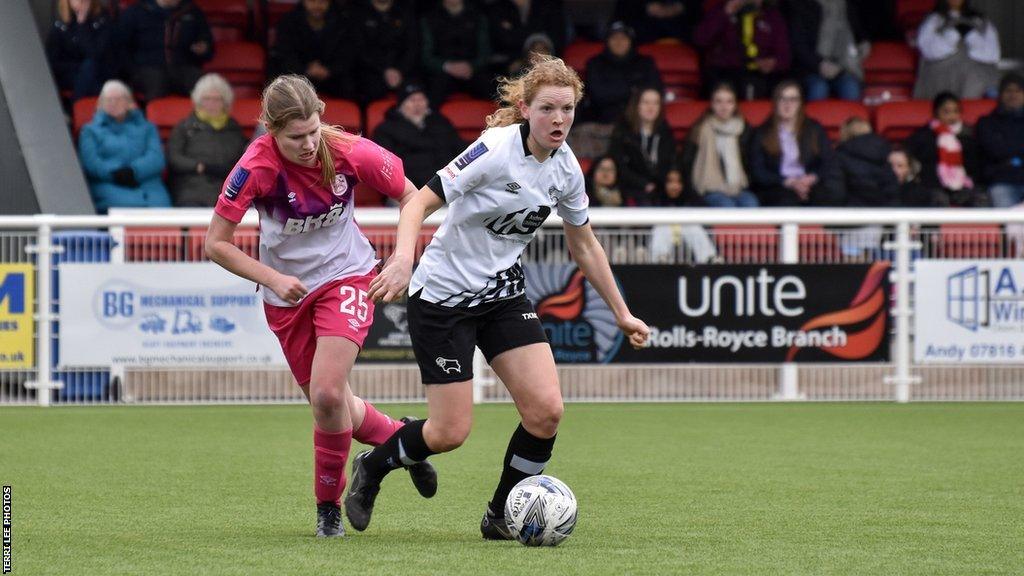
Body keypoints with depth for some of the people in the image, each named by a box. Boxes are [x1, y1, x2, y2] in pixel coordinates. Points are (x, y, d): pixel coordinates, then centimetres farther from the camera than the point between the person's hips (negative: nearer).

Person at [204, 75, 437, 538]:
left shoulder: (351, 152, -20)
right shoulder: (256, 168, -24)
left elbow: (409, 195, -2)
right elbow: (215, 244, -16)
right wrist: (272, 278, -25)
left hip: (345, 276, -1)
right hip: (287, 292, 1)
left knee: (327, 396, -18)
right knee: (331, 405, 8)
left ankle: (329, 505, 3)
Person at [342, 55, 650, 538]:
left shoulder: (566, 168, -2)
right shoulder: (496, 149, -22)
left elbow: (584, 245, 12)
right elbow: (421, 200, -24)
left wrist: (621, 313, 15)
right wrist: (403, 258, -41)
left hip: (503, 294, 6)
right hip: (444, 295, -6)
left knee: (546, 411, -11)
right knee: (450, 433, -6)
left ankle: (501, 517, 9)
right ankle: (371, 468, 25)